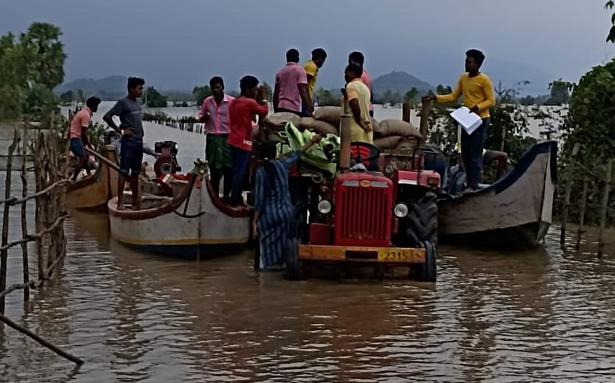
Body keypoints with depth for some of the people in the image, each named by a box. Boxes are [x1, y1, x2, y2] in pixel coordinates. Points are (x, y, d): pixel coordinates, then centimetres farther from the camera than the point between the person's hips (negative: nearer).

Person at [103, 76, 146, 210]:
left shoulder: (138, 104, 14)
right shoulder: (123, 103, -10)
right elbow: (106, 117, -14)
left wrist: (140, 135, 13)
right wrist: (120, 130, -12)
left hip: (139, 142, 8)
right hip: (128, 142, -8)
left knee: (135, 172, 13)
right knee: (124, 172, -7)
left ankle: (135, 201, 20)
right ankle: (120, 202, -7)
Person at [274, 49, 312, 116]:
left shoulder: (280, 72, 15)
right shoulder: (299, 70, 0)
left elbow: (275, 94, 15)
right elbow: (303, 92, -10)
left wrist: (276, 111, 21)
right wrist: (309, 110, -11)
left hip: (281, 108, 6)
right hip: (294, 108, -6)